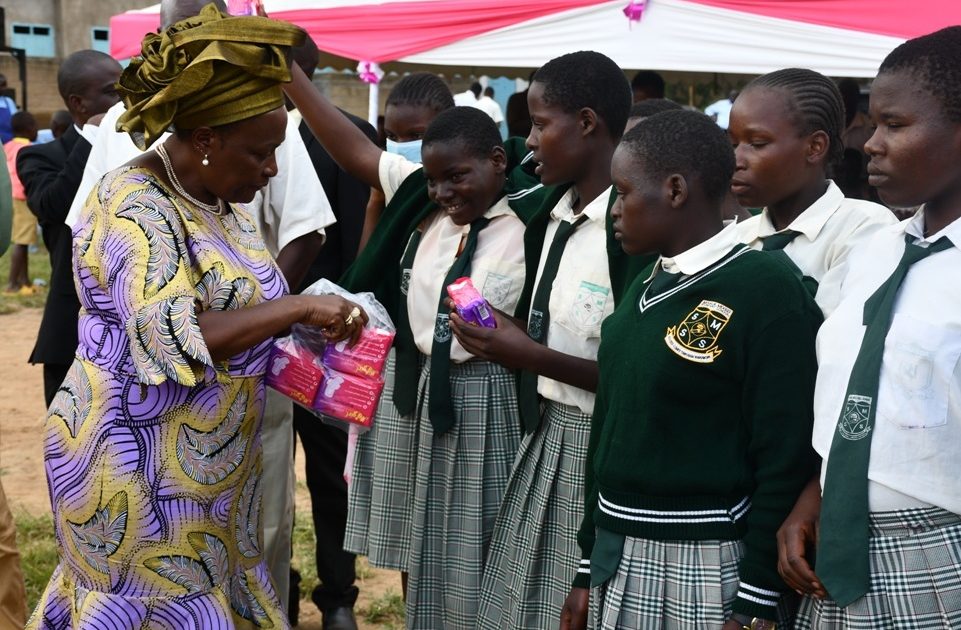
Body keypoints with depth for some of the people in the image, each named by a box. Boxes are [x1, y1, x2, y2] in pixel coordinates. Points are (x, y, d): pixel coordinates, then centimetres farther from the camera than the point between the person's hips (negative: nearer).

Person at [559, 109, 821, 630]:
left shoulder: (765, 291, -15)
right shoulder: (645, 290, 9)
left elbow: (786, 459, -17)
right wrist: (589, 565, 14)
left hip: (703, 564, -7)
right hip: (619, 556, 7)